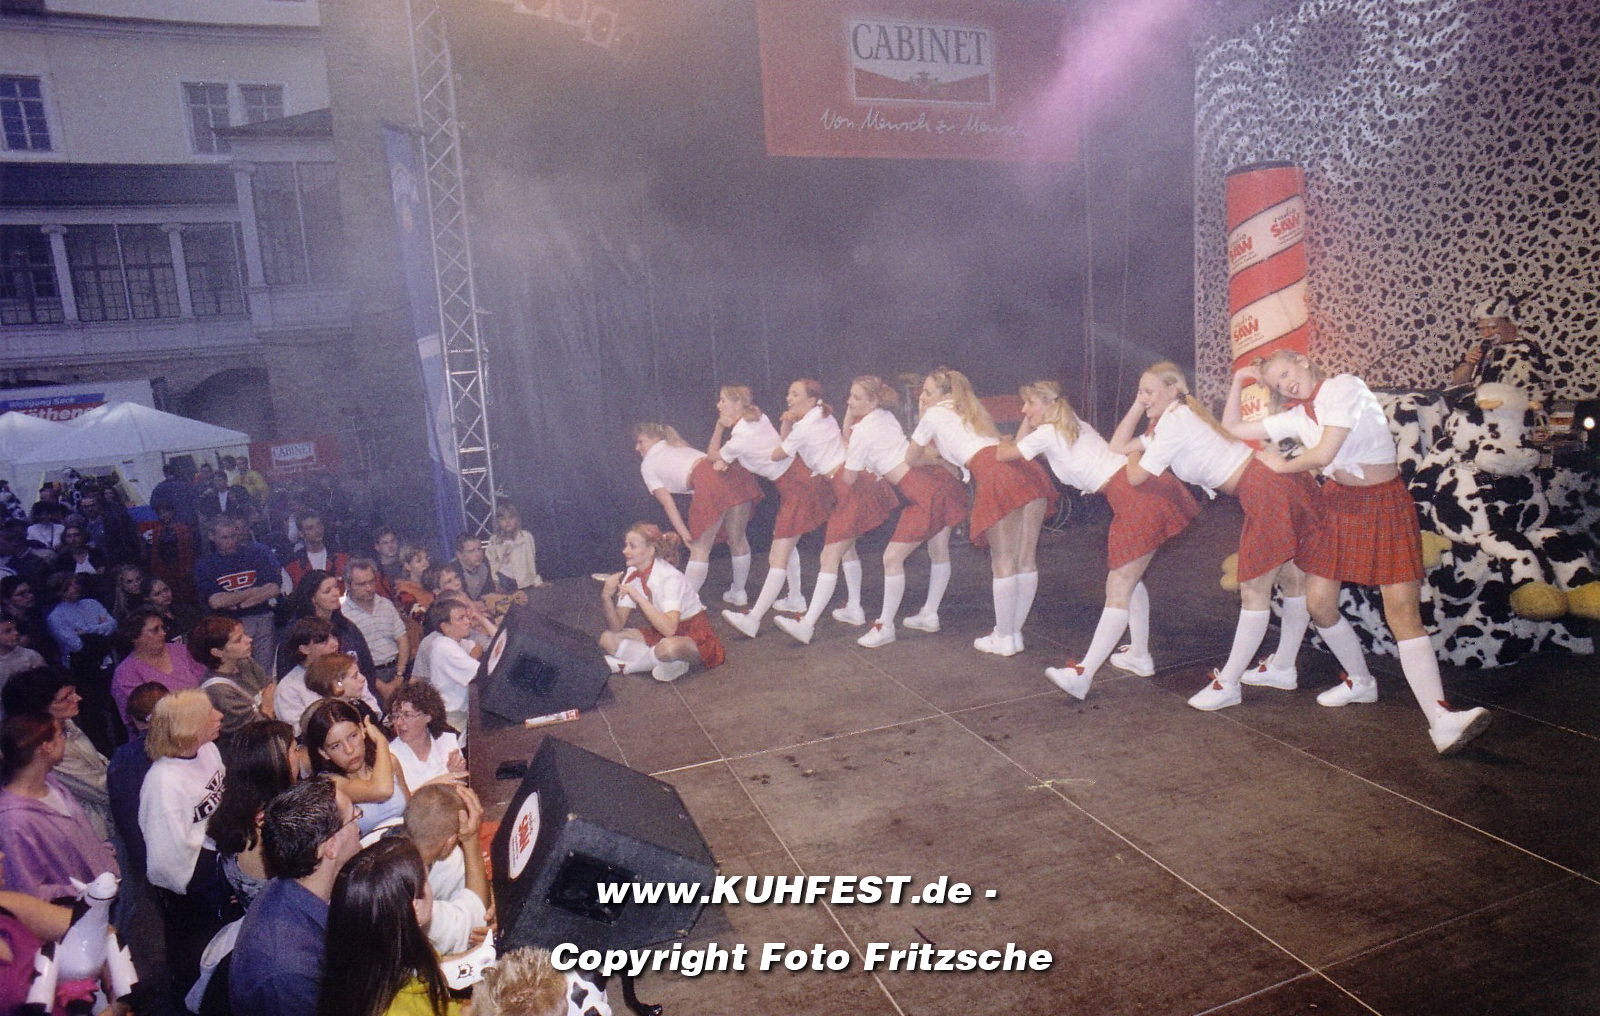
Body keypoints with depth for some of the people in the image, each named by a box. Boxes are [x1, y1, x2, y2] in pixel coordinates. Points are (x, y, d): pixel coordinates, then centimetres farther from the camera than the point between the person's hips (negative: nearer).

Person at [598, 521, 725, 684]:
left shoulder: (671, 577, -24)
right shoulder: (631, 575, -4)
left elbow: (669, 628, -37)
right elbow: (617, 626, -8)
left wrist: (638, 598, -36)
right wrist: (606, 597, -25)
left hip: (692, 635, -8)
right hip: (658, 632, 8)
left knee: (669, 646, -41)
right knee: (607, 638, -11)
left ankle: (629, 665, -11)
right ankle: (670, 663, -13)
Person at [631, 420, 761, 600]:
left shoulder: (647, 465, 20)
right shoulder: (676, 444, 38)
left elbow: (667, 502, 13)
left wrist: (682, 532, 12)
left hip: (708, 483, -6)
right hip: (734, 472, 6)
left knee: (699, 549, 4)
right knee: (737, 540, 19)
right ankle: (739, 593, 32)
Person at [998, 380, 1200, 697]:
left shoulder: (1046, 434, -1)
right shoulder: (1072, 424, 25)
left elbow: (1003, 454, 12)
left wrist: (1004, 442, 31)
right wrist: (1028, 421, 27)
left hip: (1135, 496, -10)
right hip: (1148, 487, 10)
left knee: (1119, 589, -13)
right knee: (1128, 578, 21)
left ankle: (1083, 674, -14)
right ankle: (1140, 655, 31)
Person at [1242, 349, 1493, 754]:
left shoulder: (1345, 387, -11)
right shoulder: (1296, 416, 8)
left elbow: (1324, 453, -18)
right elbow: (1233, 429, 14)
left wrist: (1282, 466, -1)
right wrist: (1238, 384, 13)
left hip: (1385, 504, -6)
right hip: (1338, 504, 7)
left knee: (1403, 610, -17)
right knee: (1319, 603, 2)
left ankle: (1441, 720, -21)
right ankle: (1360, 682, 25)